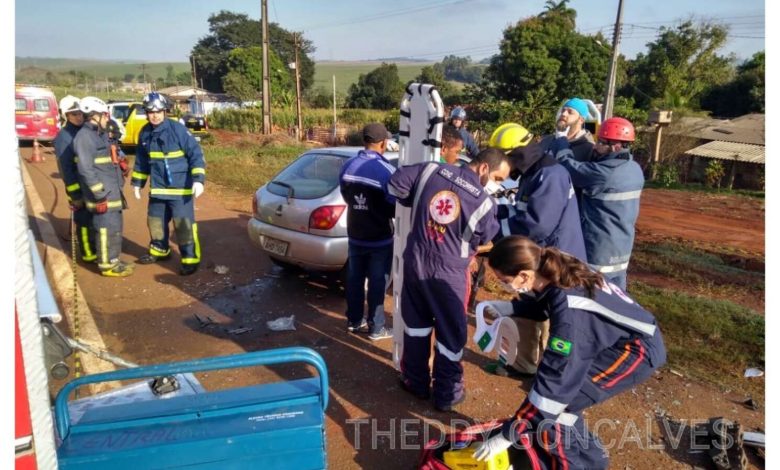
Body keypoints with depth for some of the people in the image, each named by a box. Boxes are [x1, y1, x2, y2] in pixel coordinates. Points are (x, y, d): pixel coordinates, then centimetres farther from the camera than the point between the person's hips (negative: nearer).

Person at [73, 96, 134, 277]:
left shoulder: (100, 134, 16)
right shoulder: (85, 136, -15)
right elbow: (86, 168, -20)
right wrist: (99, 194, -22)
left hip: (112, 190, 10)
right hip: (102, 193, -10)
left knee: (115, 226, 16)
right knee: (107, 228, -4)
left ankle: (114, 260, 27)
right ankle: (107, 265, 6)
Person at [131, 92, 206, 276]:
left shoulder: (177, 129, -13)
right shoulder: (145, 133, 5)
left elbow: (196, 154, -14)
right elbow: (141, 160, 18)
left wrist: (198, 179, -22)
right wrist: (137, 182, 20)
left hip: (180, 186, -6)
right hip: (157, 187, 6)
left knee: (183, 224, -7)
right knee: (156, 221, 19)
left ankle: (191, 259, 2)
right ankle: (159, 250, 39)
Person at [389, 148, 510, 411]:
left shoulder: (431, 170, -6)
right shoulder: (484, 202, -15)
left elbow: (395, 185, 0)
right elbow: (490, 240, -2)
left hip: (415, 262, 4)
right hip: (450, 274, -4)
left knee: (416, 323, 20)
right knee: (451, 333, 12)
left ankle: (416, 382, 33)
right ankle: (447, 394, 24)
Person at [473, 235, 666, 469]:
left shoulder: (569, 307, -33)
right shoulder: (559, 273, -10)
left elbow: (556, 376, -30)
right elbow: (545, 306, 15)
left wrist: (509, 434, -24)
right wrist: (506, 307, -1)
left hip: (637, 349, -8)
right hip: (618, 340, 8)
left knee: (555, 397, -16)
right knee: (561, 389, 5)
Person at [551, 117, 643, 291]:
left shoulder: (604, 172, -23)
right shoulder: (635, 170, 4)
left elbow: (568, 167, -15)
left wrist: (561, 140, 0)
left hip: (599, 250, -8)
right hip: (622, 249, 8)